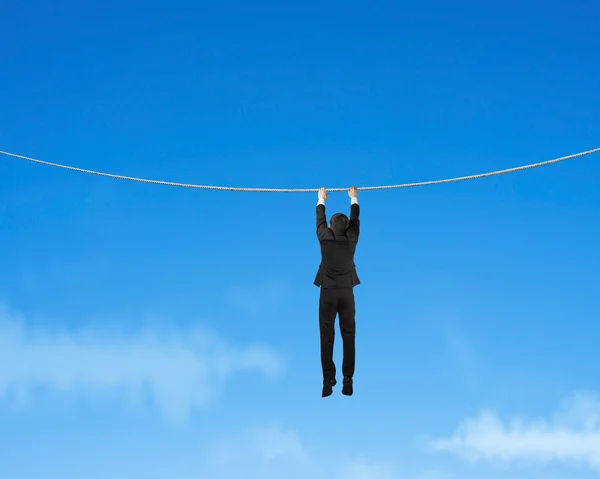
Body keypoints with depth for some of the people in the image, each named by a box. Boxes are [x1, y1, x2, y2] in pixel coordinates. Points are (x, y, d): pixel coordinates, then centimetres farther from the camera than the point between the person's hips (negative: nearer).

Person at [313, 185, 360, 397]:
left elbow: (320, 221, 11)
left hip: (328, 293, -1)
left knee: (327, 338, 0)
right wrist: (354, 199, 29)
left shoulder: (325, 238, -8)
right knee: (348, 337, 4)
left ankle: (328, 382, -2)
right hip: (347, 293, 1)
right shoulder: (351, 239, -5)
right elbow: (355, 220, 13)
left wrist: (321, 201, 28)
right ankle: (348, 381, 1)